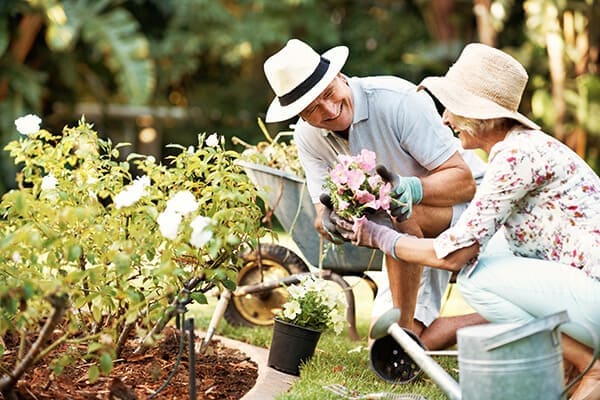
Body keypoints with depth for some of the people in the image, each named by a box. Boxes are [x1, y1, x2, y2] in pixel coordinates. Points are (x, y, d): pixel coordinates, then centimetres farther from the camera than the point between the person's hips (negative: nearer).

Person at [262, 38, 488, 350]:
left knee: (400, 211, -39)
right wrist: (328, 223, -33)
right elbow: (324, 217, -7)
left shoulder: (399, 100, -26)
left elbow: (463, 178, -25)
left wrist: (412, 188, -45)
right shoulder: (308, 137, -8)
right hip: (416, 238, 7)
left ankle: (403, 324, -24)